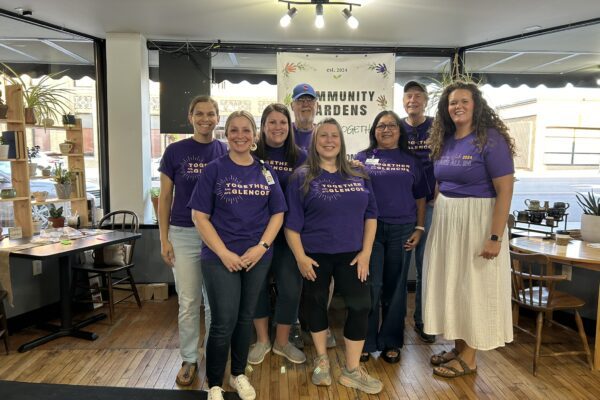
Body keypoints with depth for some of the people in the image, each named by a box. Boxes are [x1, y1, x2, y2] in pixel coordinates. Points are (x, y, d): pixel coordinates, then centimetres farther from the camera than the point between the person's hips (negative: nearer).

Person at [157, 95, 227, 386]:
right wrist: (164, 239, -4)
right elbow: (165, 197, 1)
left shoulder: (226, 153, 2)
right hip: (184, 234, -1)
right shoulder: (175, 151, -2)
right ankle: (189, 359, 25)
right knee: (188, 302, 7)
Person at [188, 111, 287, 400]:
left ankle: (239, 375, 34)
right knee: (224, 322, -1)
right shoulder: (214, 170, -4)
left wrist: (261, 247, -9)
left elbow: (277, 214, 5)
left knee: (246, 318, 14)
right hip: (220, 257, -3)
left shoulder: (266, 172, 6)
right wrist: (223, 253, -15)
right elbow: (199, 216, -7)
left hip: (258, 258, 4)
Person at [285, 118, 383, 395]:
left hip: (351, 255, 2)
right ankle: (322, 360, 32)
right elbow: (291, 221, -7)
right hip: (315, 256, -2)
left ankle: (352, 370, 14)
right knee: (316, 304, 11)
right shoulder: (302, 177, -4)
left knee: (360, 306, -2)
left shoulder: (358, 176, 5)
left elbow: (370, 215, 6)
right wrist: (300, 257, -11)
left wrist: (366, 252, -2)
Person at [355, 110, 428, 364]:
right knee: (371, 286, 0)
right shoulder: (362, 158, 5)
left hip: (402, 231, 2)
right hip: (370, 229, -2)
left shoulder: (411, 161, 10)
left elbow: (420, 198, 11)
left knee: (395, 287, 9)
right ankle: (365, 342, 16)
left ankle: (391, 342, 24)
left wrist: (419, 228, 2)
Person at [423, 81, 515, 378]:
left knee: (473, 286, 4)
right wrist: (431, 223, 9)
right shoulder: (445, 141, 7)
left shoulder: (490, 139, -12)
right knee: (451, 283, 13)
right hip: (445, 220, 7)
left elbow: (505, 191, -16)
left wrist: (495, 237, -21)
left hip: (476, 221, -7)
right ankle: (458, 347, 29)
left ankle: (469, 357, 19)